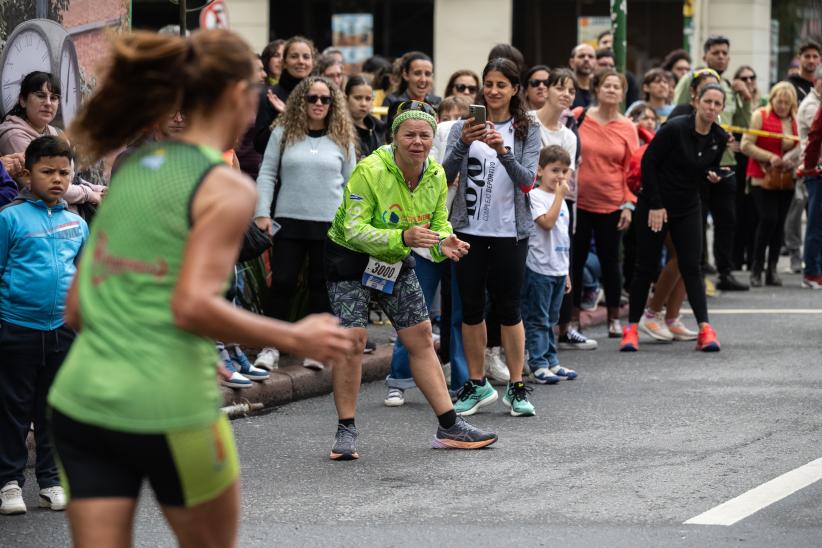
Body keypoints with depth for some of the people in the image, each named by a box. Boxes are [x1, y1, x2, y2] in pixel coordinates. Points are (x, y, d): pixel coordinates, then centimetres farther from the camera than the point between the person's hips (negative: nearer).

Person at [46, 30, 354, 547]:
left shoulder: (130, 170, 12)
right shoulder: (228, 187, -8)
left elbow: (76, 309, 12)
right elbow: (194, 305, -20)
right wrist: (297, 338, -11)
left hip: (80, 401, 6)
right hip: (169, 408, -5)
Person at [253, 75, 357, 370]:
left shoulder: (342, 138, 6)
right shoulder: (283, 133, 3)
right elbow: (267, 174, 3)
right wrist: (262, 213, -5)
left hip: (330, 224, 1)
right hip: (289, 221, -1)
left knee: (321, 285, 4)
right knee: (282, 283, -3)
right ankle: (271, 346, 5)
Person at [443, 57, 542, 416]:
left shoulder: (527, 131, 2)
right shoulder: (463, 127, 5)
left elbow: (527, 181, -10)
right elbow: (447, 174, -6)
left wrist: (503, 151, -27)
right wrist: (463, 143, -24)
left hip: (510, 232, -1)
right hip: (469, 230, 2)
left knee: (508, 307, 1)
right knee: (471, 307, 5)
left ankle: (516, 386, 9)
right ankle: (476, 385, 15)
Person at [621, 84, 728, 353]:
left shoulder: (719, 138, -1)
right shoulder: (675, 128, -18)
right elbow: (648, 162, -14)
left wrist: (714, 176, -9)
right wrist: (655, 205, -15)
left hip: (688, 209, 4)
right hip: (654, 206, -4)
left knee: (691, 268, -4)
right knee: (646, 267, 1)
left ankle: (705, 329, -8)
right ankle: (631, 328, 12)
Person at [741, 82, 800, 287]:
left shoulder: (794, 120, 13)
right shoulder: (760, 115, -3)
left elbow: (797, 147, 23)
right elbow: (746, 145, -8)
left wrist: (794, 161, 1)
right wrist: (770, 157, -17)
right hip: (762, 178, -5)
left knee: (779, 223, 3)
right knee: (768, 220, -15)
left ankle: (772, 270, 9)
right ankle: (756, 268, -3)